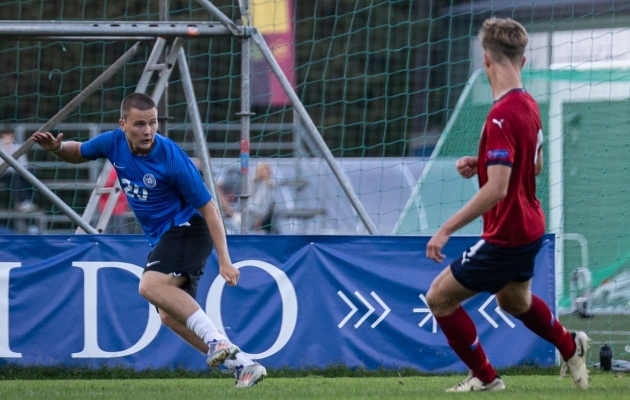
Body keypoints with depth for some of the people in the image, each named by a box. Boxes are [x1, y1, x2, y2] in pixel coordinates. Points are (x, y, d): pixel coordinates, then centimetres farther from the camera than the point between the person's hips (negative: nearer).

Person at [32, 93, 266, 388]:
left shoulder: (172, 158, -23)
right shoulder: (114, 142, -5)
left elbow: (208, 208, -17)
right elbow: (78, 153, 16)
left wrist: (224, 261, -22)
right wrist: (56, 147, -8)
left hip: (187, 228, -8)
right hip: (162, 238, 8)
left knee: (150, 285, -31)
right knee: (170, 315, 2)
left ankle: (218, 341, -35)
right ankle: (242, 365, 4)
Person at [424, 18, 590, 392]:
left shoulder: (502, 116, -26)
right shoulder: (529, 105, 3)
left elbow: (496, 189, -32)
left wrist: (446, 230, -29)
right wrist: (481, 163, 6)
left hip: (506, 237, -9)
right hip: (530, 228, 9)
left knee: (440, 298, 2)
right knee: (515, 301, 33)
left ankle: (485, 377, 13)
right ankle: (571, 347, 51)